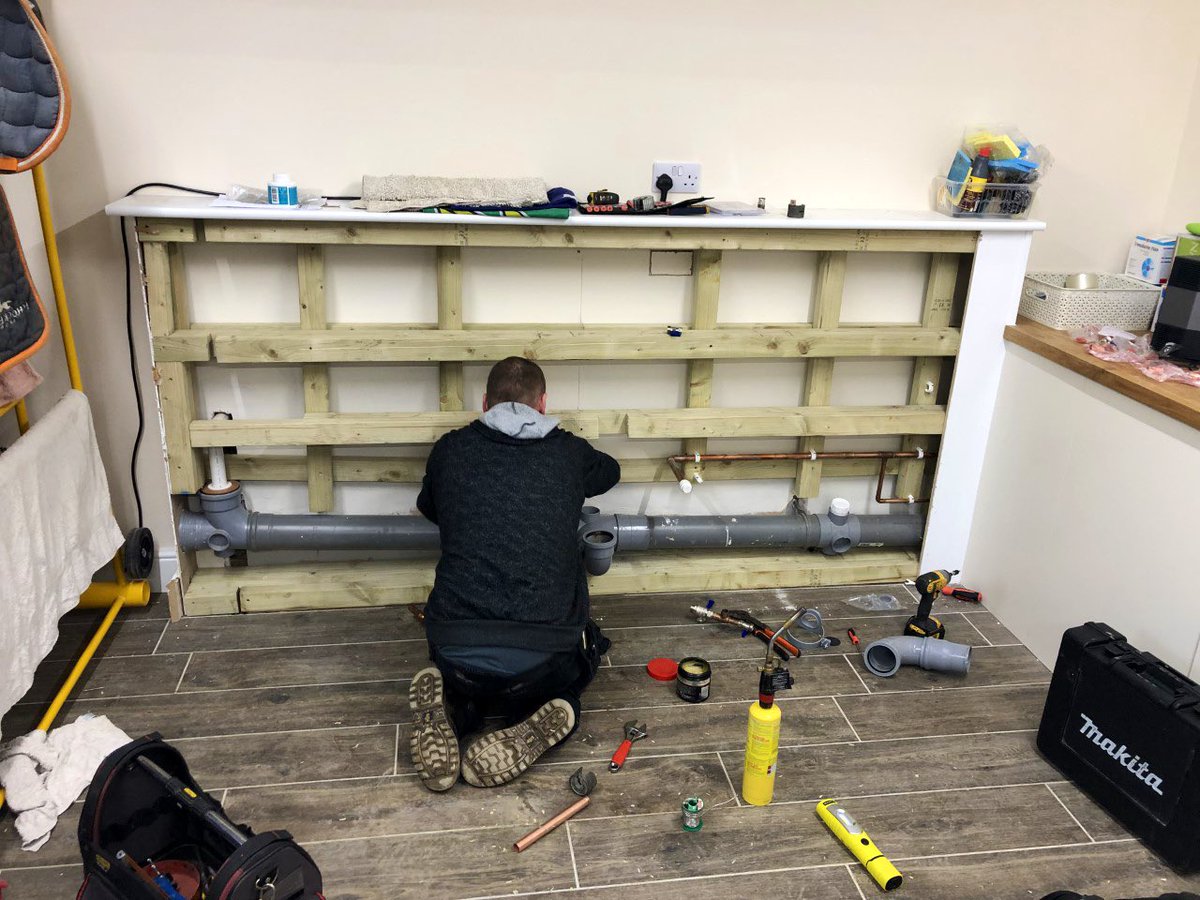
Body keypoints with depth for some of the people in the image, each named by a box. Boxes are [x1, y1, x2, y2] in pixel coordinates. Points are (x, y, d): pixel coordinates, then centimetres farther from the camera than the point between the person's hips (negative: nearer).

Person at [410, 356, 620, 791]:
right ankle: (529, 729, 1)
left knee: (466, 685, 37)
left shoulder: (451, 449, 8)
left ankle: (450, 715, 1)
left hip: (459, 652, 1)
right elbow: (609, 471, 34)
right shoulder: (568, 453, 9)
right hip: (544, 657, -1)